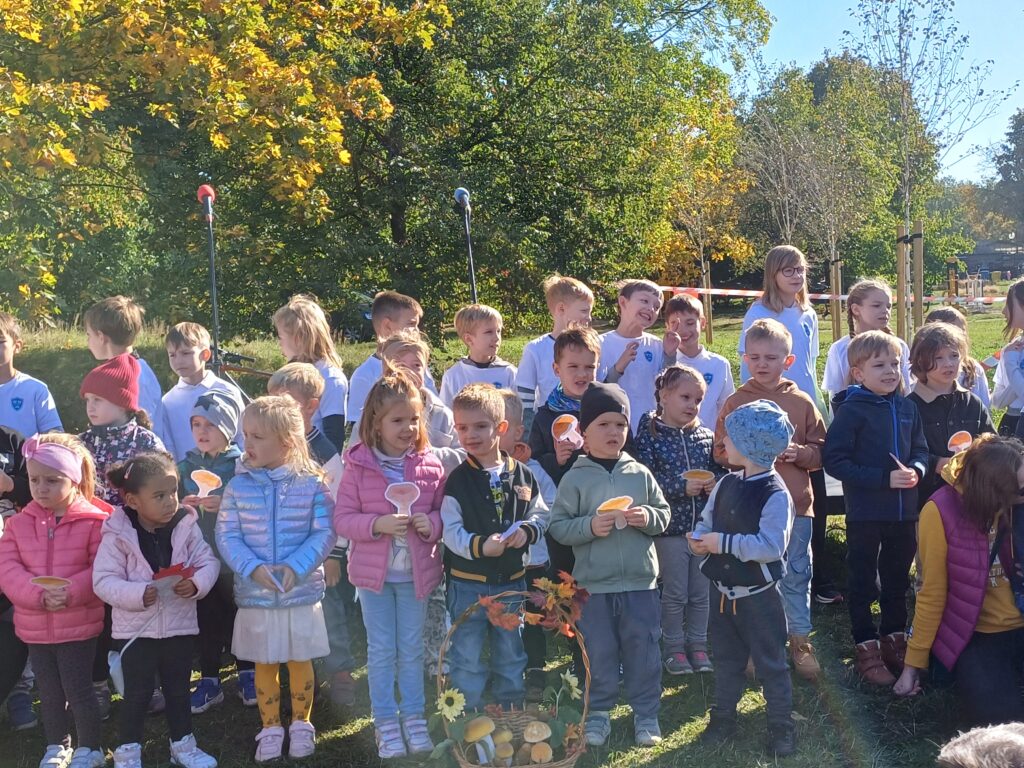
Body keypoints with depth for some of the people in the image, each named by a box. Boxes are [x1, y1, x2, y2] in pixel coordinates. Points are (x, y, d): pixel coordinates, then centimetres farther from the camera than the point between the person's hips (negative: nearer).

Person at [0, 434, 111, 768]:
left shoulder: (94, 521, -12)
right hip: (34, 626, 4)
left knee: (78, 688, 5)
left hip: (79, 624, -4)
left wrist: (71, 593, -28)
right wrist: (38, 594, -22)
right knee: (49, 690, 19)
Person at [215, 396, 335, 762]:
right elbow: (227, 535, -5)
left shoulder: (311, 485, -9)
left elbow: (324, 533, -9)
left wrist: (295, 567, -21)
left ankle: (301, 724, 31)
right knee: (264, 664, 14)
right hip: (254, 593, 1)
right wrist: (253, 568, -20)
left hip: (302, 592, -1)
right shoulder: (238, 486, -4)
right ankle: (271, 728, 30)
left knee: (300, 660, 12)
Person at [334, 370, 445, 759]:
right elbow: (342, 519, -9)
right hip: (373, 571, -1)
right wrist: (378, 524, -25)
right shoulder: (357, 465, -10)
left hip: (417, 571, 1)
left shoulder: (431, 465, -5)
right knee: (381, 651, 9)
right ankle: (386, 722, 22)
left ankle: (414, 717, 28)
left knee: (412, 649, 13)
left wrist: (431, 523, -18)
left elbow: (443, 514, 4)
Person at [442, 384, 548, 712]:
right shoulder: (457, 479, -9)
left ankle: (513, 714, 34)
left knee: (511, 657, 18)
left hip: (512, 581, 3)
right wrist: (480, 546, -28)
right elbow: (450, 530, -13)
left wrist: (526, 530, -12)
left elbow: (541, 514, 8)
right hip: (467, 583, -3)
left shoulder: (522, 475, 0)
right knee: (467, 660, 7)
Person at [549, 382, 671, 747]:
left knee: (643, 650, 10)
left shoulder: (640, 473, 2)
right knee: (599, 652, 9)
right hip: (594, 584, -2)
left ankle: (646, 713, 25)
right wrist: (589, 526, -22)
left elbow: (664, 514, 7)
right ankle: (598, 713, 26)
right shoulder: (575, 478, -6)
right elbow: (558, 526, -6)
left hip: (640, 581, 2)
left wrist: (647, 517, -13)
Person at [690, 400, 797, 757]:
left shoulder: (775, 493, -20)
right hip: (724, 590, 7)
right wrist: (699, 539, -13)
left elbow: (771, 546, -27)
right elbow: (706, 522, 9)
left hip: (758, 594, -7)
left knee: (770, 662, 7)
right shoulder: (727, 484, 1)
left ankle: (781, 727, 21)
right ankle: (723, 718, 34)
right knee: (726, 659, 20)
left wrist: (722, 542, -25)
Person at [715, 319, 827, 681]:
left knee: (797, 575, 10)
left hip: (796, 503, 1)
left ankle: (800, 641, 25)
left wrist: (799, 453, -13)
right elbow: (721, 451, -1)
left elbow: (821, 450, 6)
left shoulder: (802, 403, 3)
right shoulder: (735, 402, 0)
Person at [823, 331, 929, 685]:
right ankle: (867, 650, 19)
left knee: (897, 580, 19)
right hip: (865, 513, -5)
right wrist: (883, 478, -20)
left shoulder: (907, 408, 5)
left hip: (904, 512, 5)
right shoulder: (851, 410, -12)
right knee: (863, 583, 7)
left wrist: (916, 470, -10)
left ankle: (895, 641, 35)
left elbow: (921, 449, 13)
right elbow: (834, 460, -16)